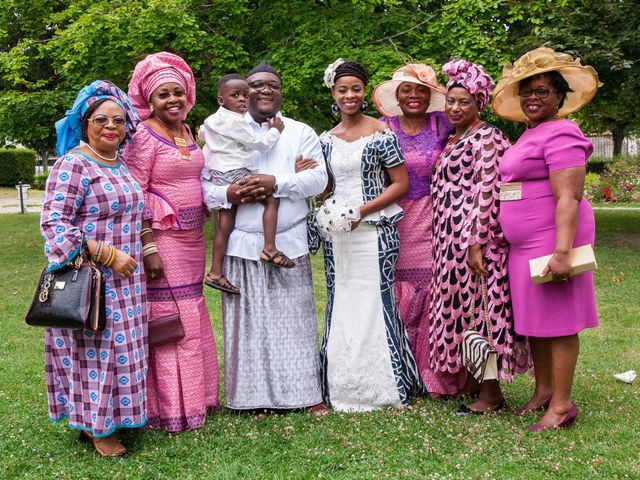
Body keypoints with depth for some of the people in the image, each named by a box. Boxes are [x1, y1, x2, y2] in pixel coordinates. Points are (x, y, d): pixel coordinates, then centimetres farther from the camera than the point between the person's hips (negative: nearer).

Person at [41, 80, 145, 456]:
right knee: (95, 348, 0)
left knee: (121, 347, 13)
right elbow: (54, 223, -19)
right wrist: (107, 255, -21)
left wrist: (142, 257, 15)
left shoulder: (122, 164, 12)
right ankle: (96, 427, 14)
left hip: (126, 279, 8)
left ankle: (116, 414, 27)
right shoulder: (73, 164, -12)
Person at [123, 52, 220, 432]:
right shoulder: (144, 137, -10)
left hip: (193, 237, 8)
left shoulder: (187, 132, 13)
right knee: (166, 319, -2)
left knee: (191, 317, 14)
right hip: (162, 239, -8)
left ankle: (195, 397, 27)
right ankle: (169, 410, 10)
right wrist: (149, 248, -19)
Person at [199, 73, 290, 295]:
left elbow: (202, 133, 36)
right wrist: (275, 130, 6)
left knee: (225, 223, 9)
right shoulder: (236, 122, -14)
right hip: (235, 175, -9)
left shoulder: (214, 120, 15)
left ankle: (215, 272, 10)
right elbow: (261, 144, -10)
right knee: (271, 197, -6)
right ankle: (269, 248, -13)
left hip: (217, 176, 9)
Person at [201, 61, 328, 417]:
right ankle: (259, 396, 13)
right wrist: (229, 194, -18)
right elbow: (203, 184, 2)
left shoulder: (302, 133, 10)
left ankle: (306, 392, 15)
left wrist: (276, 183, -17)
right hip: (243, 243, 0)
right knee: (249, 320, 3)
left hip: (290, 242, 0)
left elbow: (318, 179, -4)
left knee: (296, 318, 5)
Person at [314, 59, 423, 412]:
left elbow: (401, 184, -5)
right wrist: (329, 209, -2)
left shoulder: (381, 133, -3)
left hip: (374, 229, -5)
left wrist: (362, 210, -14)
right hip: (337, 234, 5)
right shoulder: (326, 139, 12)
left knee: (374, 302, -4)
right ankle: (344, 389, 16)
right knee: (341, 305, 7)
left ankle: (382, 387, 8)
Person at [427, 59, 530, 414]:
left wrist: (476, 244, -23)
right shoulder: (454, 139, 18)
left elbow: (486, 192, -18)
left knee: (478, 307, -5)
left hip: (475, 237, -9)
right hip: (451, 240, 9)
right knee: (462, 306, 13)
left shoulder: (484, 137, -10)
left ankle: (491, 394, 4)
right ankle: (471, 379, 24)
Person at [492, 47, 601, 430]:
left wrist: (562, 250, -29)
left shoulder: (560, 134, -13)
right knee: (534, 319, 15)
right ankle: (544, 391, 27)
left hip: (552, 240, -10)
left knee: (557, 321, -3)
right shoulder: (529, 135, 17)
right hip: (524, 245, 10)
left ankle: (562, 404, 5)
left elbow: (568, 197, -21)